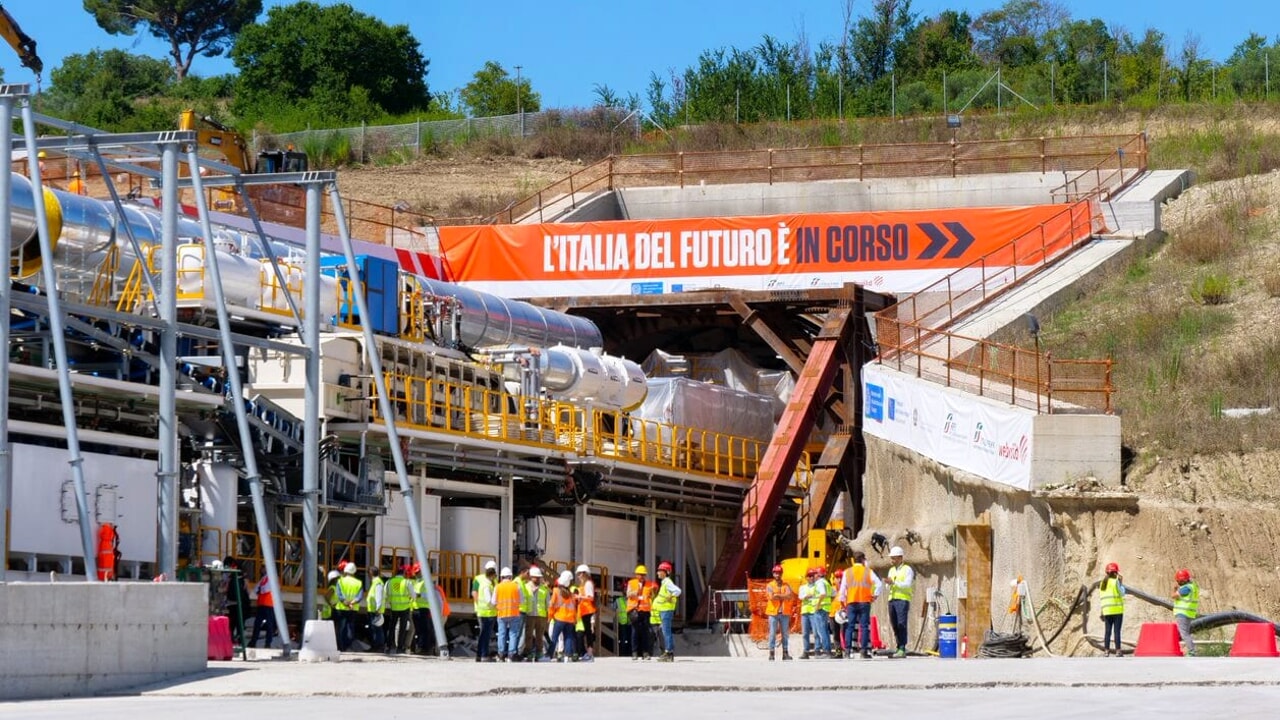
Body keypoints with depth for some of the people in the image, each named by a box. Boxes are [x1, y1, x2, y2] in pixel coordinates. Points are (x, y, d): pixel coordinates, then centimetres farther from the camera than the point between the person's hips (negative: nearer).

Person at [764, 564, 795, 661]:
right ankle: (771, 653, -3)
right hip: (773, 612, -2)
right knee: (772, 633, -4)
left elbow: (791, 596, -7)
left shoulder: (786, 585, 10)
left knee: (785, 633, 5)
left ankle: (785, 653, 9)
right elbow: (772, 597, -13)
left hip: (784, 613, 2)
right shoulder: (770, 585, 3)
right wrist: (784, 596, -8)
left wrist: (778, 595, -13)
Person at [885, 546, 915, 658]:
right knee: (895, 625, 4)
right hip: (892, 599, 7)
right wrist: (889, 584, -4)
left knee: (901, 624, -13)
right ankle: (899, 647, 9)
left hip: (903, 599, -7)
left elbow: (908, 584, -13)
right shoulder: (891, 570, 20)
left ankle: (902, 649, -16)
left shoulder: (907, 570, -1)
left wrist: (894, 582, -22)